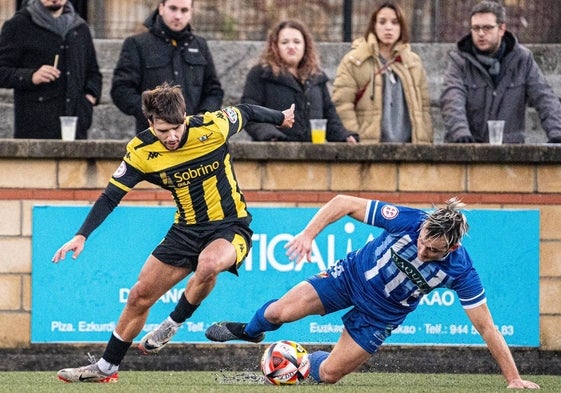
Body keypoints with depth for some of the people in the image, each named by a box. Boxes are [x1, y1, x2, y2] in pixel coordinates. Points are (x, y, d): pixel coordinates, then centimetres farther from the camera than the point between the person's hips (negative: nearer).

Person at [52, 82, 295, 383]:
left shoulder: (213, 127, -21)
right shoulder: (141, 151, -14)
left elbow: (246, 112, 0)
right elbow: (111, 196, -6)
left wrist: (280, 118, 19)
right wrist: (81, 236, -15)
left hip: (231, 226, -4)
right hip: (186, 230, 4)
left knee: (208, 263, -38)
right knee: (139, 296, 5)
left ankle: (173, 325, -12)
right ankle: (106, 368, 23)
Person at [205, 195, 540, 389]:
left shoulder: (461, 270, -28)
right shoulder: (409, 221, -30)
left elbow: (486, 326, -21)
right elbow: (343, 203, -22)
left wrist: (513, 379, -22)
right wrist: (308, 235, -31)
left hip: (381, 316, 0)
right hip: (351, 277, 0)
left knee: (329, 374, -3)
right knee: (282, 312, -12)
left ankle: (306, 362, 36)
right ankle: (250, 331, 26)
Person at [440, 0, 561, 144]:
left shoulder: (522, 58, 7)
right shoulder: (459, 61, 2)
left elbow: (544, 98, 1)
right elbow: (452, 101, -13)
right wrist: (461, 134, -32)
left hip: (509, 145, 1)